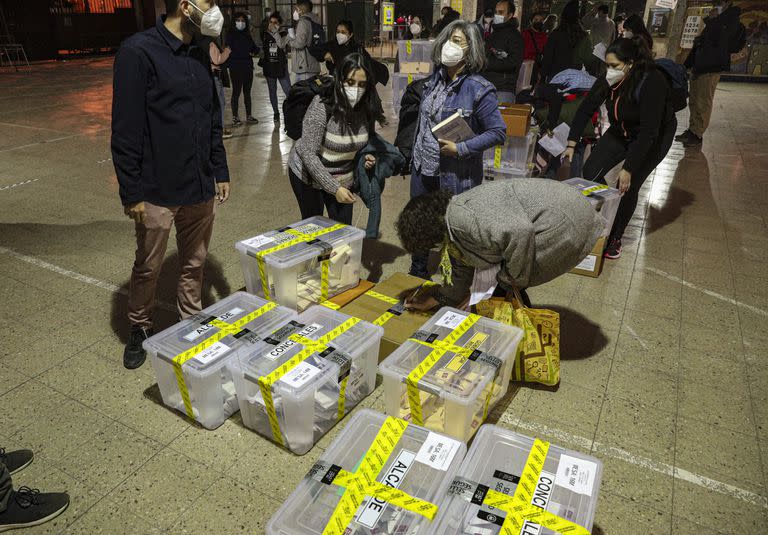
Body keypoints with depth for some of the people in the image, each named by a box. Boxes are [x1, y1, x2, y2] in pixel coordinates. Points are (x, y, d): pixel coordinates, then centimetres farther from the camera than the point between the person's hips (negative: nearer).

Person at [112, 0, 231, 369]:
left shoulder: (199, 55, 10)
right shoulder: (138, 51, -12)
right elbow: (126, 130, -14)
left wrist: (221, 172, 14)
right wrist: (131, 193, -14)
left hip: (201, 186, 6)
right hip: (157, 190, -6)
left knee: (195, 263, 15)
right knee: (148, 268, 10)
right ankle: (139, 328, 31)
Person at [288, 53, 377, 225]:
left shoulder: (365, 109, -10)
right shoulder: (321, 106, -25)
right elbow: (308, 154, -26)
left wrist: (365, 156, -11)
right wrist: (334, 188, -29)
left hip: (344, 178, 4)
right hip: (308, 174, -4)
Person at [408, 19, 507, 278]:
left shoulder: (478, 89, -16)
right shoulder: (435, 79, 5)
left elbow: (498, 132, -16)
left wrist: (460, 149, -23)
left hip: (455, 176, -7)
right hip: (422, 169, 7)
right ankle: (417, 273, 42)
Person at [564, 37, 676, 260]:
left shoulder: (652, 83, -34)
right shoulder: (609, 80, -19)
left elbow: (649, 132, -35)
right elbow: (586, 109, -10)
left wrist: (628, 169, -36)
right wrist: (571, 144, -17)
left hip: (655, 138, -5)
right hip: (621, 131, 6)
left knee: (628, 187, -11)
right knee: (591, 171, -8)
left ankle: (615, 238, 9)